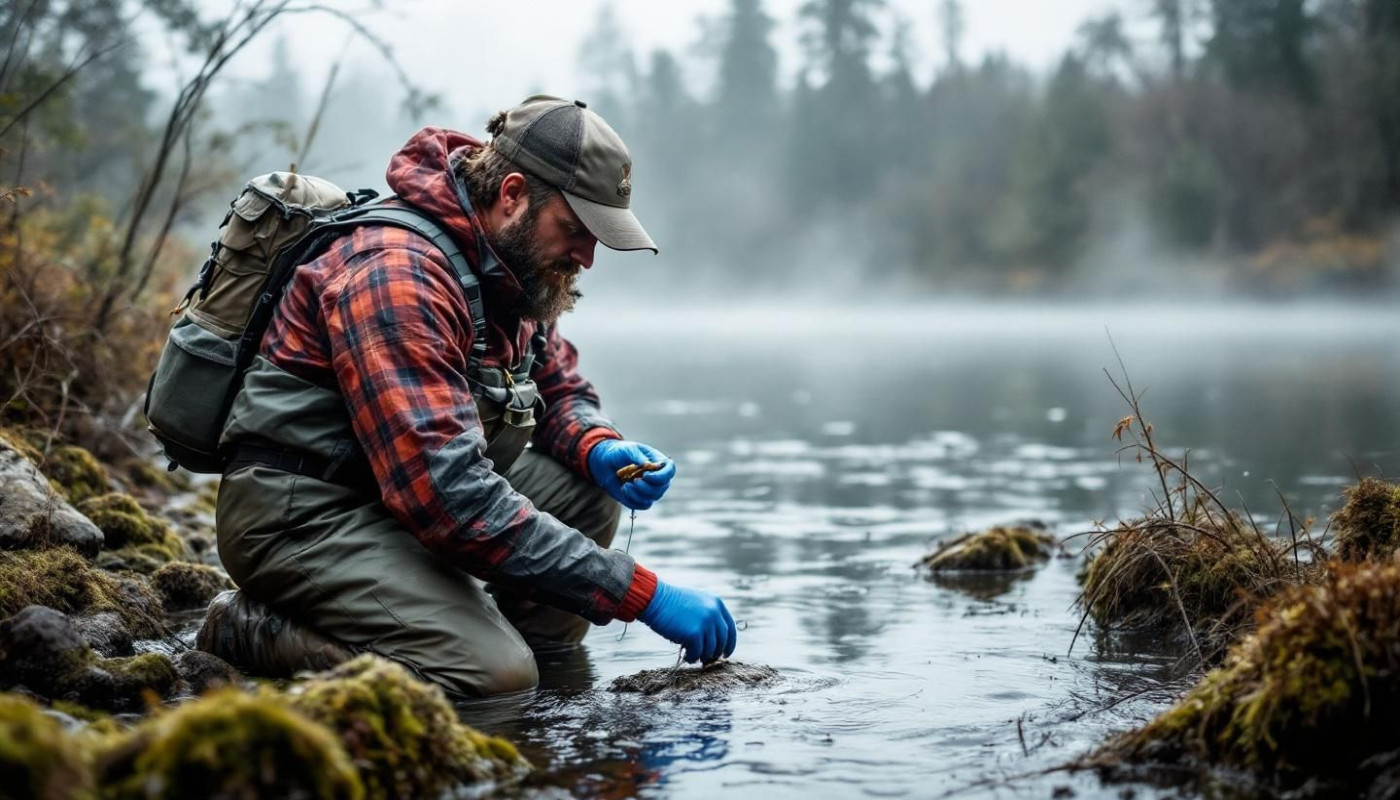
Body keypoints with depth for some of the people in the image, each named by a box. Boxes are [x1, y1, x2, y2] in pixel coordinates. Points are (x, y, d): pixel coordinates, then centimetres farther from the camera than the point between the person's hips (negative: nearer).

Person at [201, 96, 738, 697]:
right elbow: (450, 495, -34)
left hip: (395, 495, 9)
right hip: (300, 511, -9)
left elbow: (559, 388, 20)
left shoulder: (512, 268, 3)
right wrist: (643, 595, -33)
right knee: (495, 674, -24)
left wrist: (598, 448, -8)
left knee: (588, 488, -4)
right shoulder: (399, 273, -26)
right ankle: (250, 630, -8)